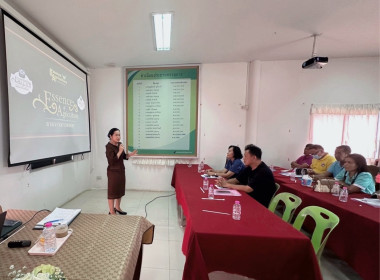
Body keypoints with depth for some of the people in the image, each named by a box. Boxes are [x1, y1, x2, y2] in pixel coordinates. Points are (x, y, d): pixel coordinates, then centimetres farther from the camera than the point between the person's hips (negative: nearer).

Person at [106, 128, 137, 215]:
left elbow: (124, 156, 12)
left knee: (120, 190, 17)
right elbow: (112, 161, -23)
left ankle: (117, 207, 34)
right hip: (113, 172, -7)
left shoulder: (120, 144, 5)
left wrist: (130, 154, -7)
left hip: (121, 171, 7)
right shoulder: (109, 146, -16)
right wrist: (120, 151, -26)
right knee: (112, 191, 5)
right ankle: (111, 211, 20)